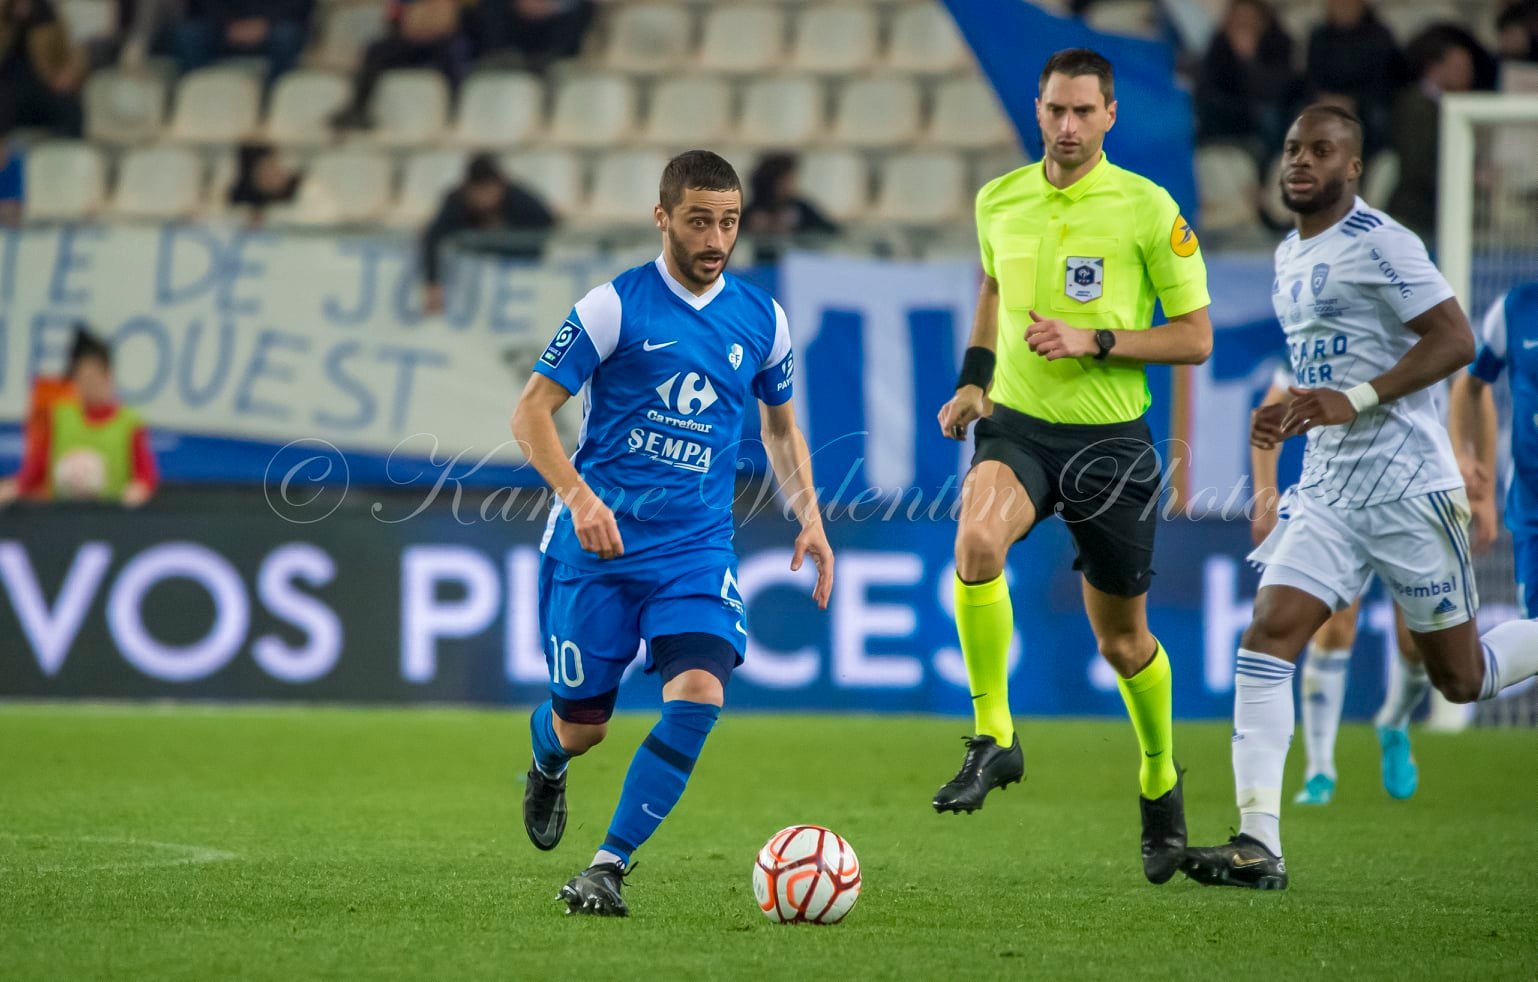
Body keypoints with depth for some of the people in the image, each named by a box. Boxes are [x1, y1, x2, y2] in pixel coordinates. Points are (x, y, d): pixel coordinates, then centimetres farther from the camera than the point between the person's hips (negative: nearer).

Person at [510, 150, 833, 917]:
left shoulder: (761, 320, 5)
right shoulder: (615, 306, -8)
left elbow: (780, 425, 21)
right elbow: (531, 412, -7)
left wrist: (809, 518, 8)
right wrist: (578, 495, -22)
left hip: (696, 546, 2)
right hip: (598, 540, -2)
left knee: (698, 694, -21)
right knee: (582, 724, 5)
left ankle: (608, 868, -16)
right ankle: (547, 762, 45)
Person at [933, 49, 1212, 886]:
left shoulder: (1147, 209, -8)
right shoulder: (999, 202, 3)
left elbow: (1195, 339, -5)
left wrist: (1094, 341, -18)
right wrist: (974, 377, 11)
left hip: (1109, 439, -2)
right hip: (1016, 427, 2)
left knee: (1122, 640, 9)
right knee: (976, 543, -32)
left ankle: (1160, 779, 38)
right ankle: (994, 738, -19)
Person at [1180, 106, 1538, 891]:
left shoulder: (1379, 243, -12)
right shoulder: (1290, 256, 15)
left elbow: (1455, 340, -17)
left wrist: (1355, 399, -25)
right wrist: (1289, 412, 10)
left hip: (1407, 486, -7)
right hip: (1327, 491, 7)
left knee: (1460, 678, 3)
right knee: (1266, 636, -12)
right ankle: (1258, 846, -17)